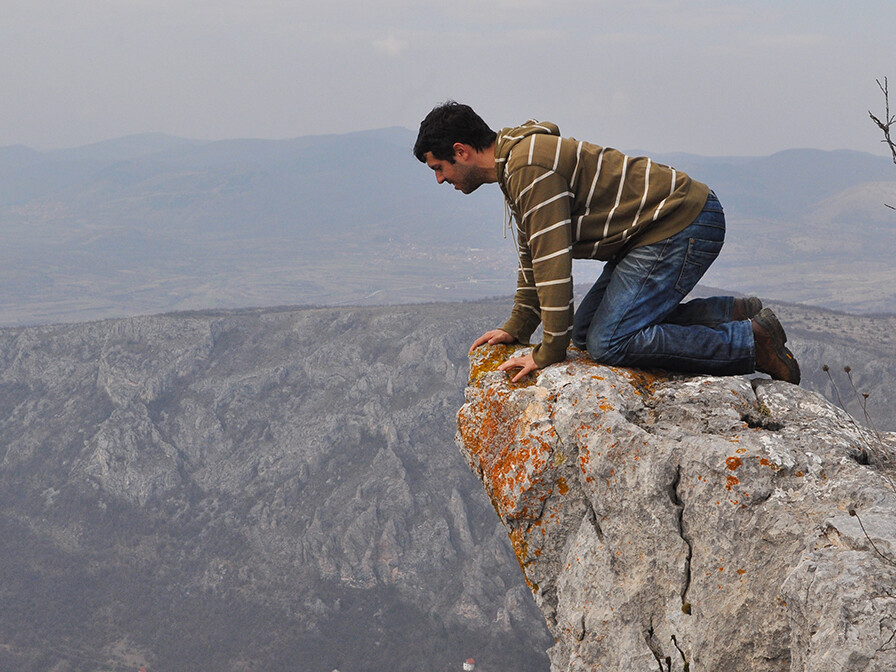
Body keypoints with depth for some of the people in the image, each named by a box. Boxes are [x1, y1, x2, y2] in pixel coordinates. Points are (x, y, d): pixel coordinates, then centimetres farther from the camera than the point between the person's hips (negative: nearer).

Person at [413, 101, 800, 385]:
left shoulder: (530, 167, -19)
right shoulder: (515, 163, 15)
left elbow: (553, 260, -23)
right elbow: (533, 255, 24)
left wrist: (549, 352, -18)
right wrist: (517, 329, 21)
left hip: (682, 224, -11)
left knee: (609, 343, -17)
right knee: (588, 330, 10)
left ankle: (751, 342, -11)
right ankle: (734, 314, 11)